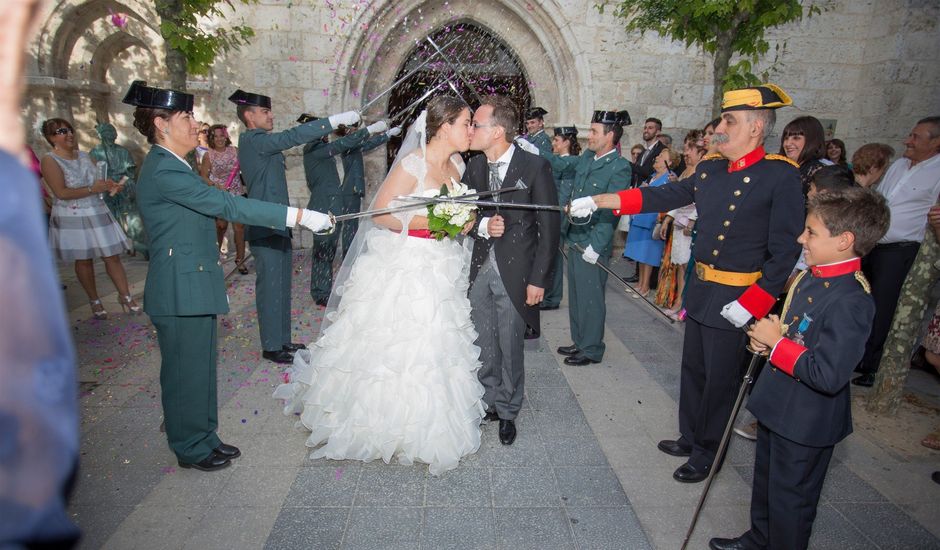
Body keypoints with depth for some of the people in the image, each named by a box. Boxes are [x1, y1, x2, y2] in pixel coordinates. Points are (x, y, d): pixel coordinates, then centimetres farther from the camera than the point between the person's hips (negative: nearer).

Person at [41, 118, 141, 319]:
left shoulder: (84, 155, 9)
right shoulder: (50, 160, -8)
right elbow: (61, 192, -16)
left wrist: (107, 185, -1)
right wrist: (92, 189, -17)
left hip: (97, 213, 4)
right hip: (72, 217, -4)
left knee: (112, 256, 1)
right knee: (84, 260, 6)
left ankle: (125, 296, 10)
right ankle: (95, 301, 20)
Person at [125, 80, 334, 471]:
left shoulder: (170, 166, 14)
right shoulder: (164, 170, -20)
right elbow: (226, 205, -28)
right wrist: (298, 216, -30)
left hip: (195, 285, 10)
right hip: (180, 291, -10)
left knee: (202, 367, 19)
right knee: (186, 372, 5)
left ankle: (204, 438, 33)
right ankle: (191, 448, 23)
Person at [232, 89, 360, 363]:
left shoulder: (260, 143, 17)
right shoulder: (252, 140, -14)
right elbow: (291, 136, -27)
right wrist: (335, 120, -29)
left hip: (277, 225, 10)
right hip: (266, 228, -10)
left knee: (281, 286, 15)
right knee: (270, 287, -1)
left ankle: (282, 340, 26)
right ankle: (272, 347, 11)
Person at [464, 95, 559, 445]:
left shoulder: (535, 167, -10)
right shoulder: (474, 167, 5)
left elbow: (549, 226, -9)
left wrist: (538, 279, -11)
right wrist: (483, 226, -14)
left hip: (515, 272, -4)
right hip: (479, 269, 5)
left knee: (510, 348, 8)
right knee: (484, 345, 14)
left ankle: (508, 412, 29)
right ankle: (489, 402, 35)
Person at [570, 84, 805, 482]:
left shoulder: (781, 176, -14)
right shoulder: (709, 168, 5)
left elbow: (785, 251, -15)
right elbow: (663, 196, 9)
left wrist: (751, 304, -20)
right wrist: (597, 201, 3)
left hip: (737, 299, -6)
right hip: (699, 288, 7)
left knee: (720, 378, 8)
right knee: (693, 369, 19)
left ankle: (707, 453, 30)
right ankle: (689, 439, 40)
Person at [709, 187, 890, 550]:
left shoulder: (851, 301, -28)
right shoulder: (812, 276, 0)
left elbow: (828, 376, -32)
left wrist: (776, 342, -24)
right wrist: (765, 336, -3)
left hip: (806, 422, -10)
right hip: (777, 405, 10)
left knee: (790, 499, 12)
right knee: (765, 483, 28)